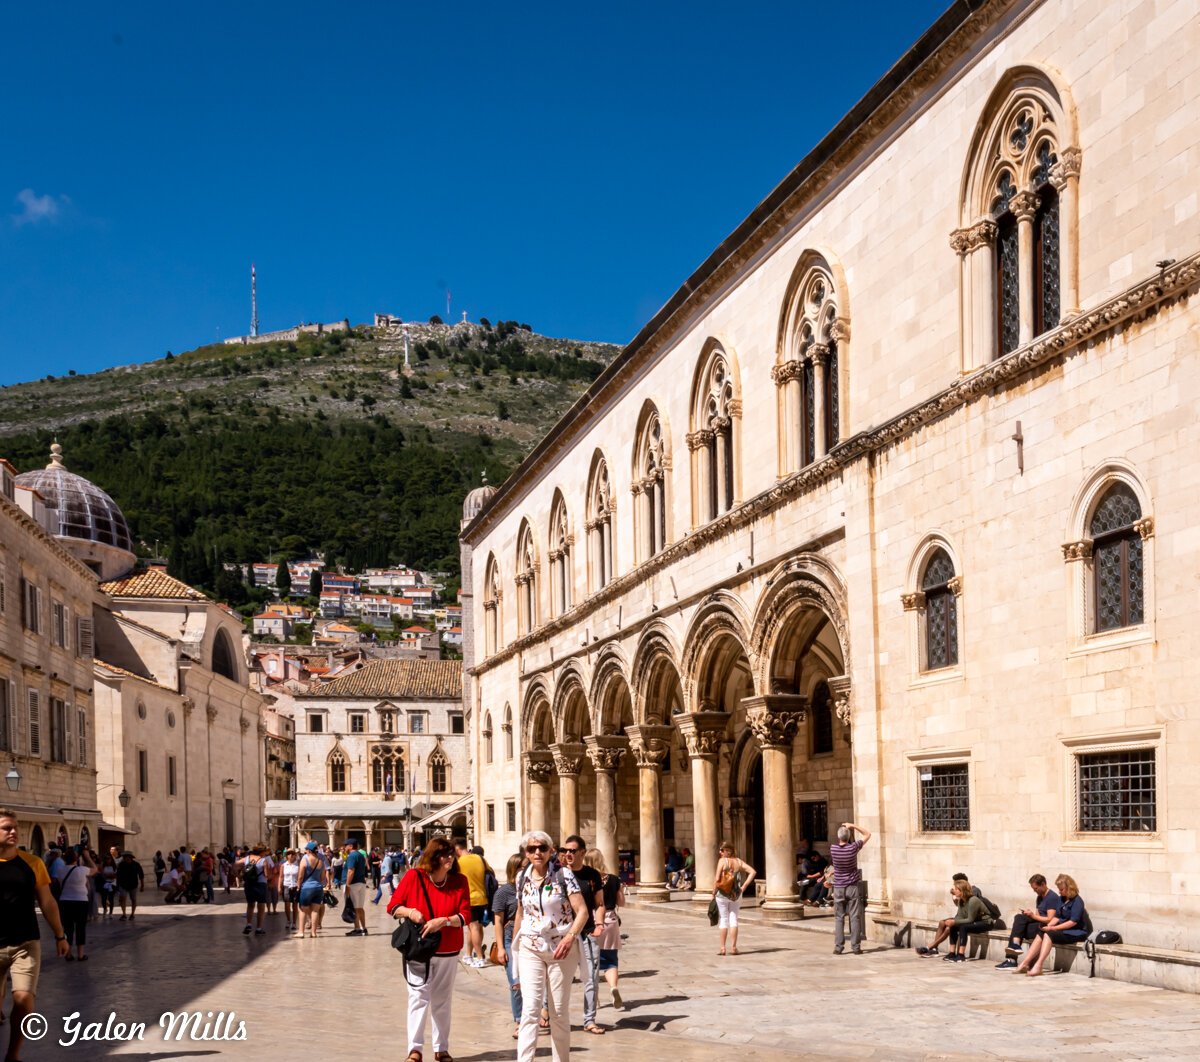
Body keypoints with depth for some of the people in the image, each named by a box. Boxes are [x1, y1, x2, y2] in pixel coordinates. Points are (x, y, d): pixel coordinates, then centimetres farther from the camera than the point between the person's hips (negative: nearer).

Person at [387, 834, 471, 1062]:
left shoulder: (460, 881, -2)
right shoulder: (414, 877, -7)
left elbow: (466, 915, -7)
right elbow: (392, 906, -1)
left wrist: (443, 921, -22)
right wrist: (409, 912, -21)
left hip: (448, 953, 2)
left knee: (442, 1001, 10)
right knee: (419, 996, -8)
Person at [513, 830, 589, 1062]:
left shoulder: (563, 874, -7)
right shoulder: (522, 877, 4)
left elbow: (582, 911, -11)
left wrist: (570, 937, -27)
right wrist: (513, 944, 24)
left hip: (561, 950, -2)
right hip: (530, 949, 2)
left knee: (559, 1012, 6)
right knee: (530, 1009, -12)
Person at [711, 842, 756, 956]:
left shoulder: (722, 861, -9)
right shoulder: (738, 862, 4)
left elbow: (717, 879, -14)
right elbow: (753, 872, -1)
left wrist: (713, 893, -3)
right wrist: (744, 886, 1)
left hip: (722, 895, -3)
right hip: (736, 894, 3)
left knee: (724, 920, 4)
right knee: (733, 919, 7)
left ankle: (722, 948, 5)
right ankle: (733, 947, 4)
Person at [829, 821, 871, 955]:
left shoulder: (833, 848, -9)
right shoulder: (853, 848, -13)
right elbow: (867, 834, 1)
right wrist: (853, 826, 1)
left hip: (838, 888, 1)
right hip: (853, 887, -1)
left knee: (839, 918, 6)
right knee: (855, 917, 2)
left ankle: (838, 947, 4)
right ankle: (856, 947, 1)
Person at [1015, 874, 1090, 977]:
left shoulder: (1077, 901, -13)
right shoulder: (1061, 899, 13)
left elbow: (1073, 922, -20)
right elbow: (1057, 917, 12)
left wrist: (1053, 928, -22)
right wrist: (1047, 926, -9)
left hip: (1078, 932, -8)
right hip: (1064, 928, 8)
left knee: (1049, 935, -28)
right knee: (1040, 934, -15)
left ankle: (1038, 966, -38)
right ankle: (1025, 963, -23)